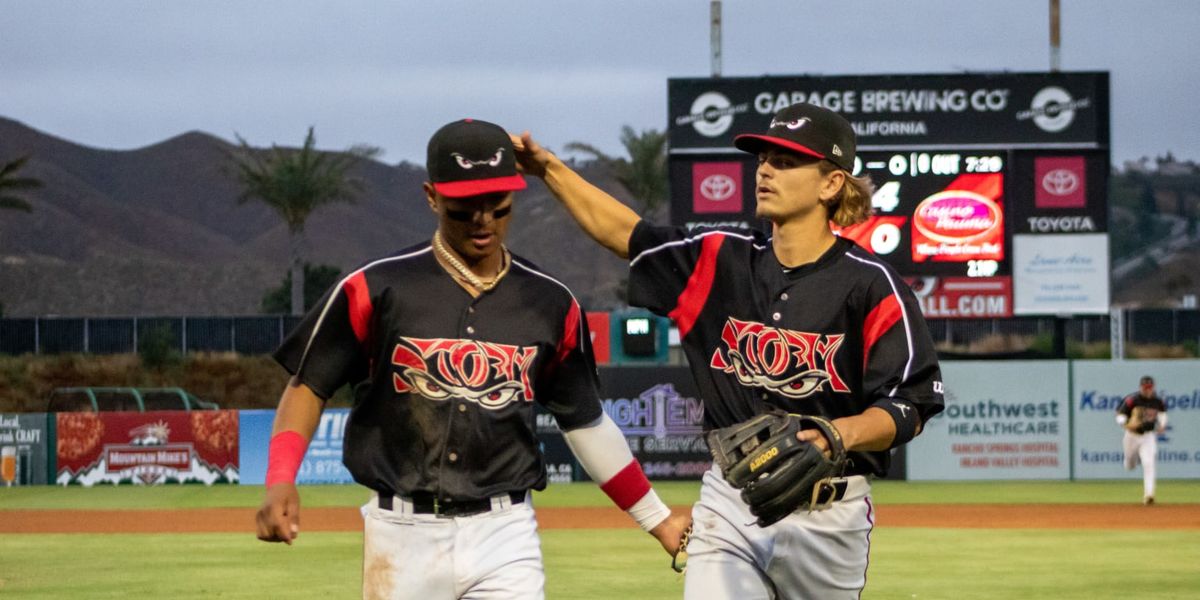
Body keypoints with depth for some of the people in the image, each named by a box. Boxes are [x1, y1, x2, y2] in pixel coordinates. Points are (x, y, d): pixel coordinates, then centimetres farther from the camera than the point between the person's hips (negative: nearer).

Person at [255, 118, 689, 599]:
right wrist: (280, 482, -14)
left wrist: (656, 520, 17)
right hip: (404, 535, -1)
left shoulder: (551, 305, 6)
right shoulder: (376, 288, -3)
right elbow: (309, 386, 2)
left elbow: (585, 423, 16)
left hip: (505, 536, 1)